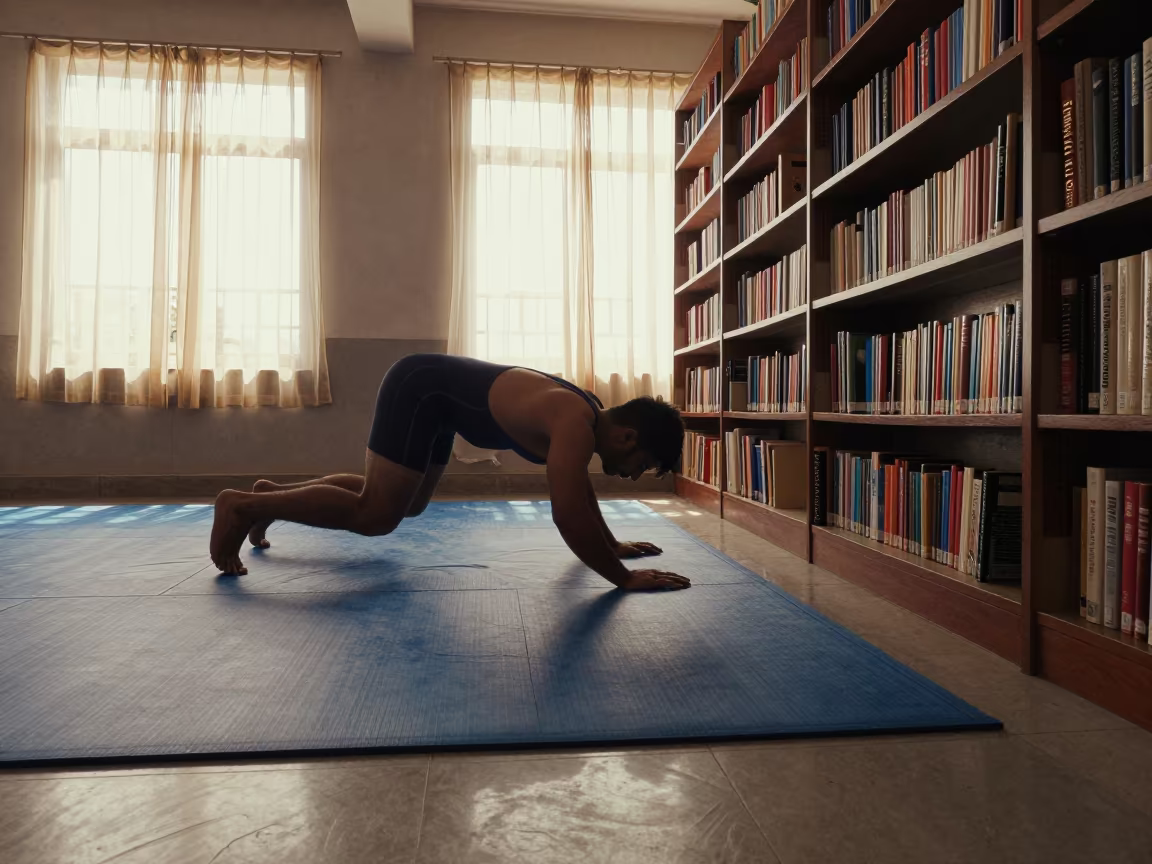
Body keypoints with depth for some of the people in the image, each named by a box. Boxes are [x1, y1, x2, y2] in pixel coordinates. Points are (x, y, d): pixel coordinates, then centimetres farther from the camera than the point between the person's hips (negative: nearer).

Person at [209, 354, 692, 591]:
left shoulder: (585, 417, 1)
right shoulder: (576, 424, -28)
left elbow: (579, 494, 15)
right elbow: (567, 514, -37)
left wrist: (612, 546, 17)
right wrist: (623, 578, -31)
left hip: (435, 393, 10)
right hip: (421, 389, -10)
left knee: (408, 505, 21)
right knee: (375, 516, -12)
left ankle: (275, 494, 31)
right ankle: (244, 506, 1)